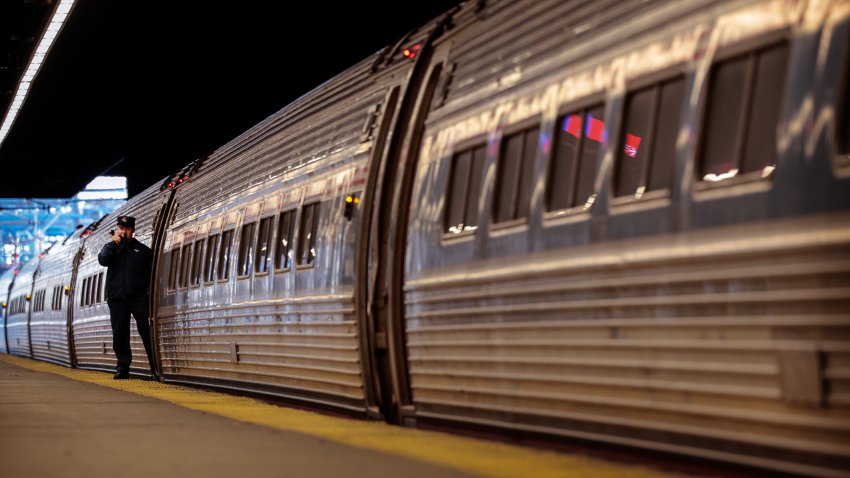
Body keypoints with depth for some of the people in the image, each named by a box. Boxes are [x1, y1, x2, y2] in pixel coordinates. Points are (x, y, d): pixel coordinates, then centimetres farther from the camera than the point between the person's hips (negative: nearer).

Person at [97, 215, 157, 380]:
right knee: (119, 334, 2)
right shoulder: (111, 247, 15)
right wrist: (114, 242, -8)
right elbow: (103, 260, -6)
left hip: (138, 297, -2)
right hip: (117, 298, 2)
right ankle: (123, 368, 8)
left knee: (146, 332, -8)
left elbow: (151, 273, 8)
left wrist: (149, 291, -5)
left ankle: (155, 368, -9)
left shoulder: (142, 250, 11)